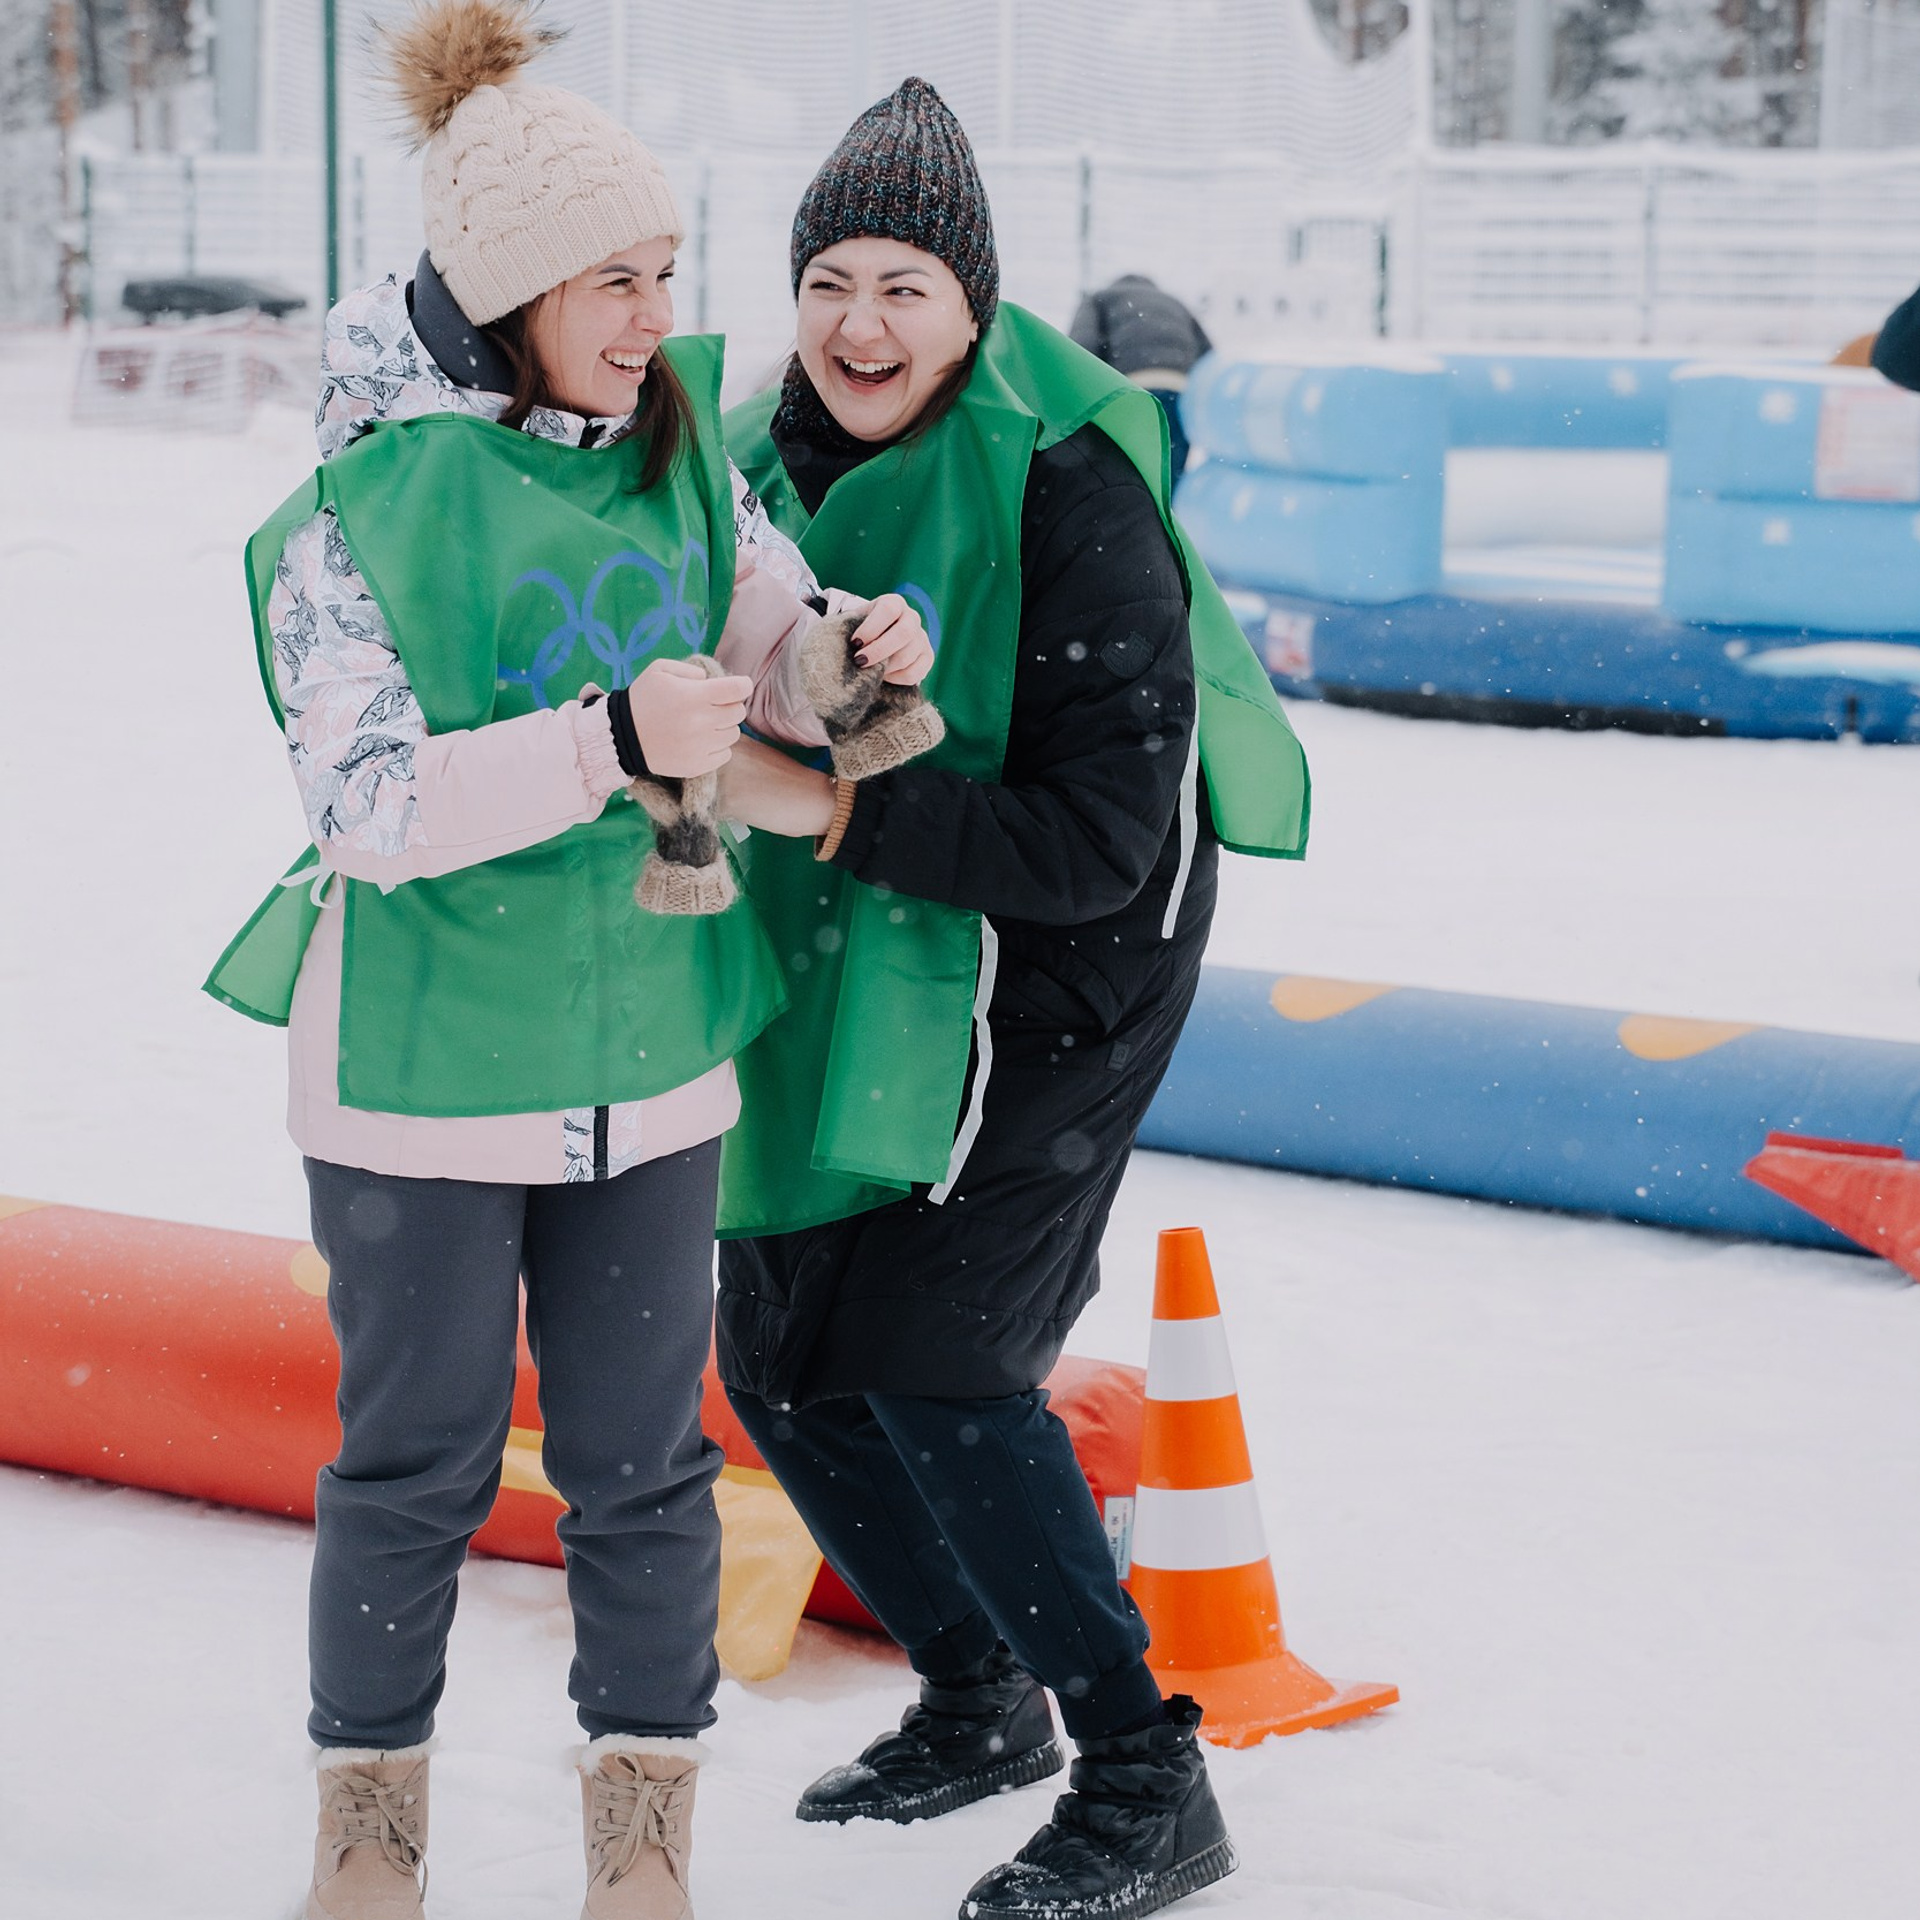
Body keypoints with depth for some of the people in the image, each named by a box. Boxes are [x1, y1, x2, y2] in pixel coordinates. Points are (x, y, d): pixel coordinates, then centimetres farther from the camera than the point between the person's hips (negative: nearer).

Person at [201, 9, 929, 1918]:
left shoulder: (681, 451, 1)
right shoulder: (364, 498, -14)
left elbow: (774, 652, 8)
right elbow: (368, 803, -20)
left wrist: (855, 648, -15)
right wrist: (610, 740, -30)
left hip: (650, 1047, 4)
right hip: (424, 1061, -4)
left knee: (641, 1457, 10)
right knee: (415, 1457, 9)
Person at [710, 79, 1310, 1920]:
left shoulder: (1069, 497, -22)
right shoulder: (767, 456, 0)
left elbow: (1101, 839, -26)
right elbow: (732, 710, 15)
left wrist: (833, 803, -31)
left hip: (1054, 974, -7)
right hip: (837, 966, 8)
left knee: (930, 1358, -14)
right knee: (782, 1361, 9)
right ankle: (979, 1700, 31)